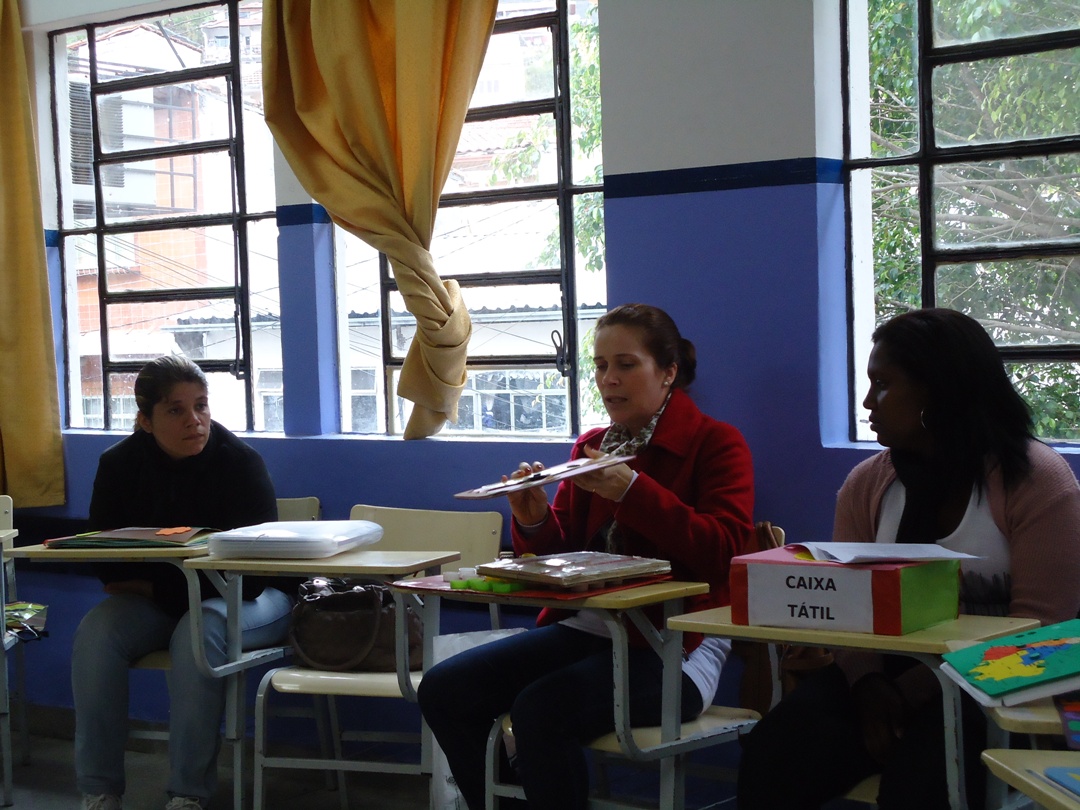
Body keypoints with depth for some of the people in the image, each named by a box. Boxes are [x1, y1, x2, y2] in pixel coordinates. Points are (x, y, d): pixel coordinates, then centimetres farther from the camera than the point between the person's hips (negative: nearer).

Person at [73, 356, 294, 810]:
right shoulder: (119, 465, -3)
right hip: (154, 604, 4)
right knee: (97, 632, -24)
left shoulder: (240, 462, -16)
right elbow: (108, 568, 0)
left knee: (198, 630, -35)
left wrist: (151, 585, -16)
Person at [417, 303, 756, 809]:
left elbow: (725, 551, -17)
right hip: (588, 627, 7)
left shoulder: (716, 443, -2)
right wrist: (534, 524, -7)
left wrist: (633, 491, -24)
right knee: (443, 690, -7)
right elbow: (563, 552, 16)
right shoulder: (591, 446, 15)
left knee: (540, 708, -31)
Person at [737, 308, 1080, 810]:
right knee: (772, 756, -22)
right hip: (888, 676, 4)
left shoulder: (1038, 481, -7)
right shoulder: (866, 484, 9)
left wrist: (915, 691, -20)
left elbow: (1037, 626, -12)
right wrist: (869, 682, -15)